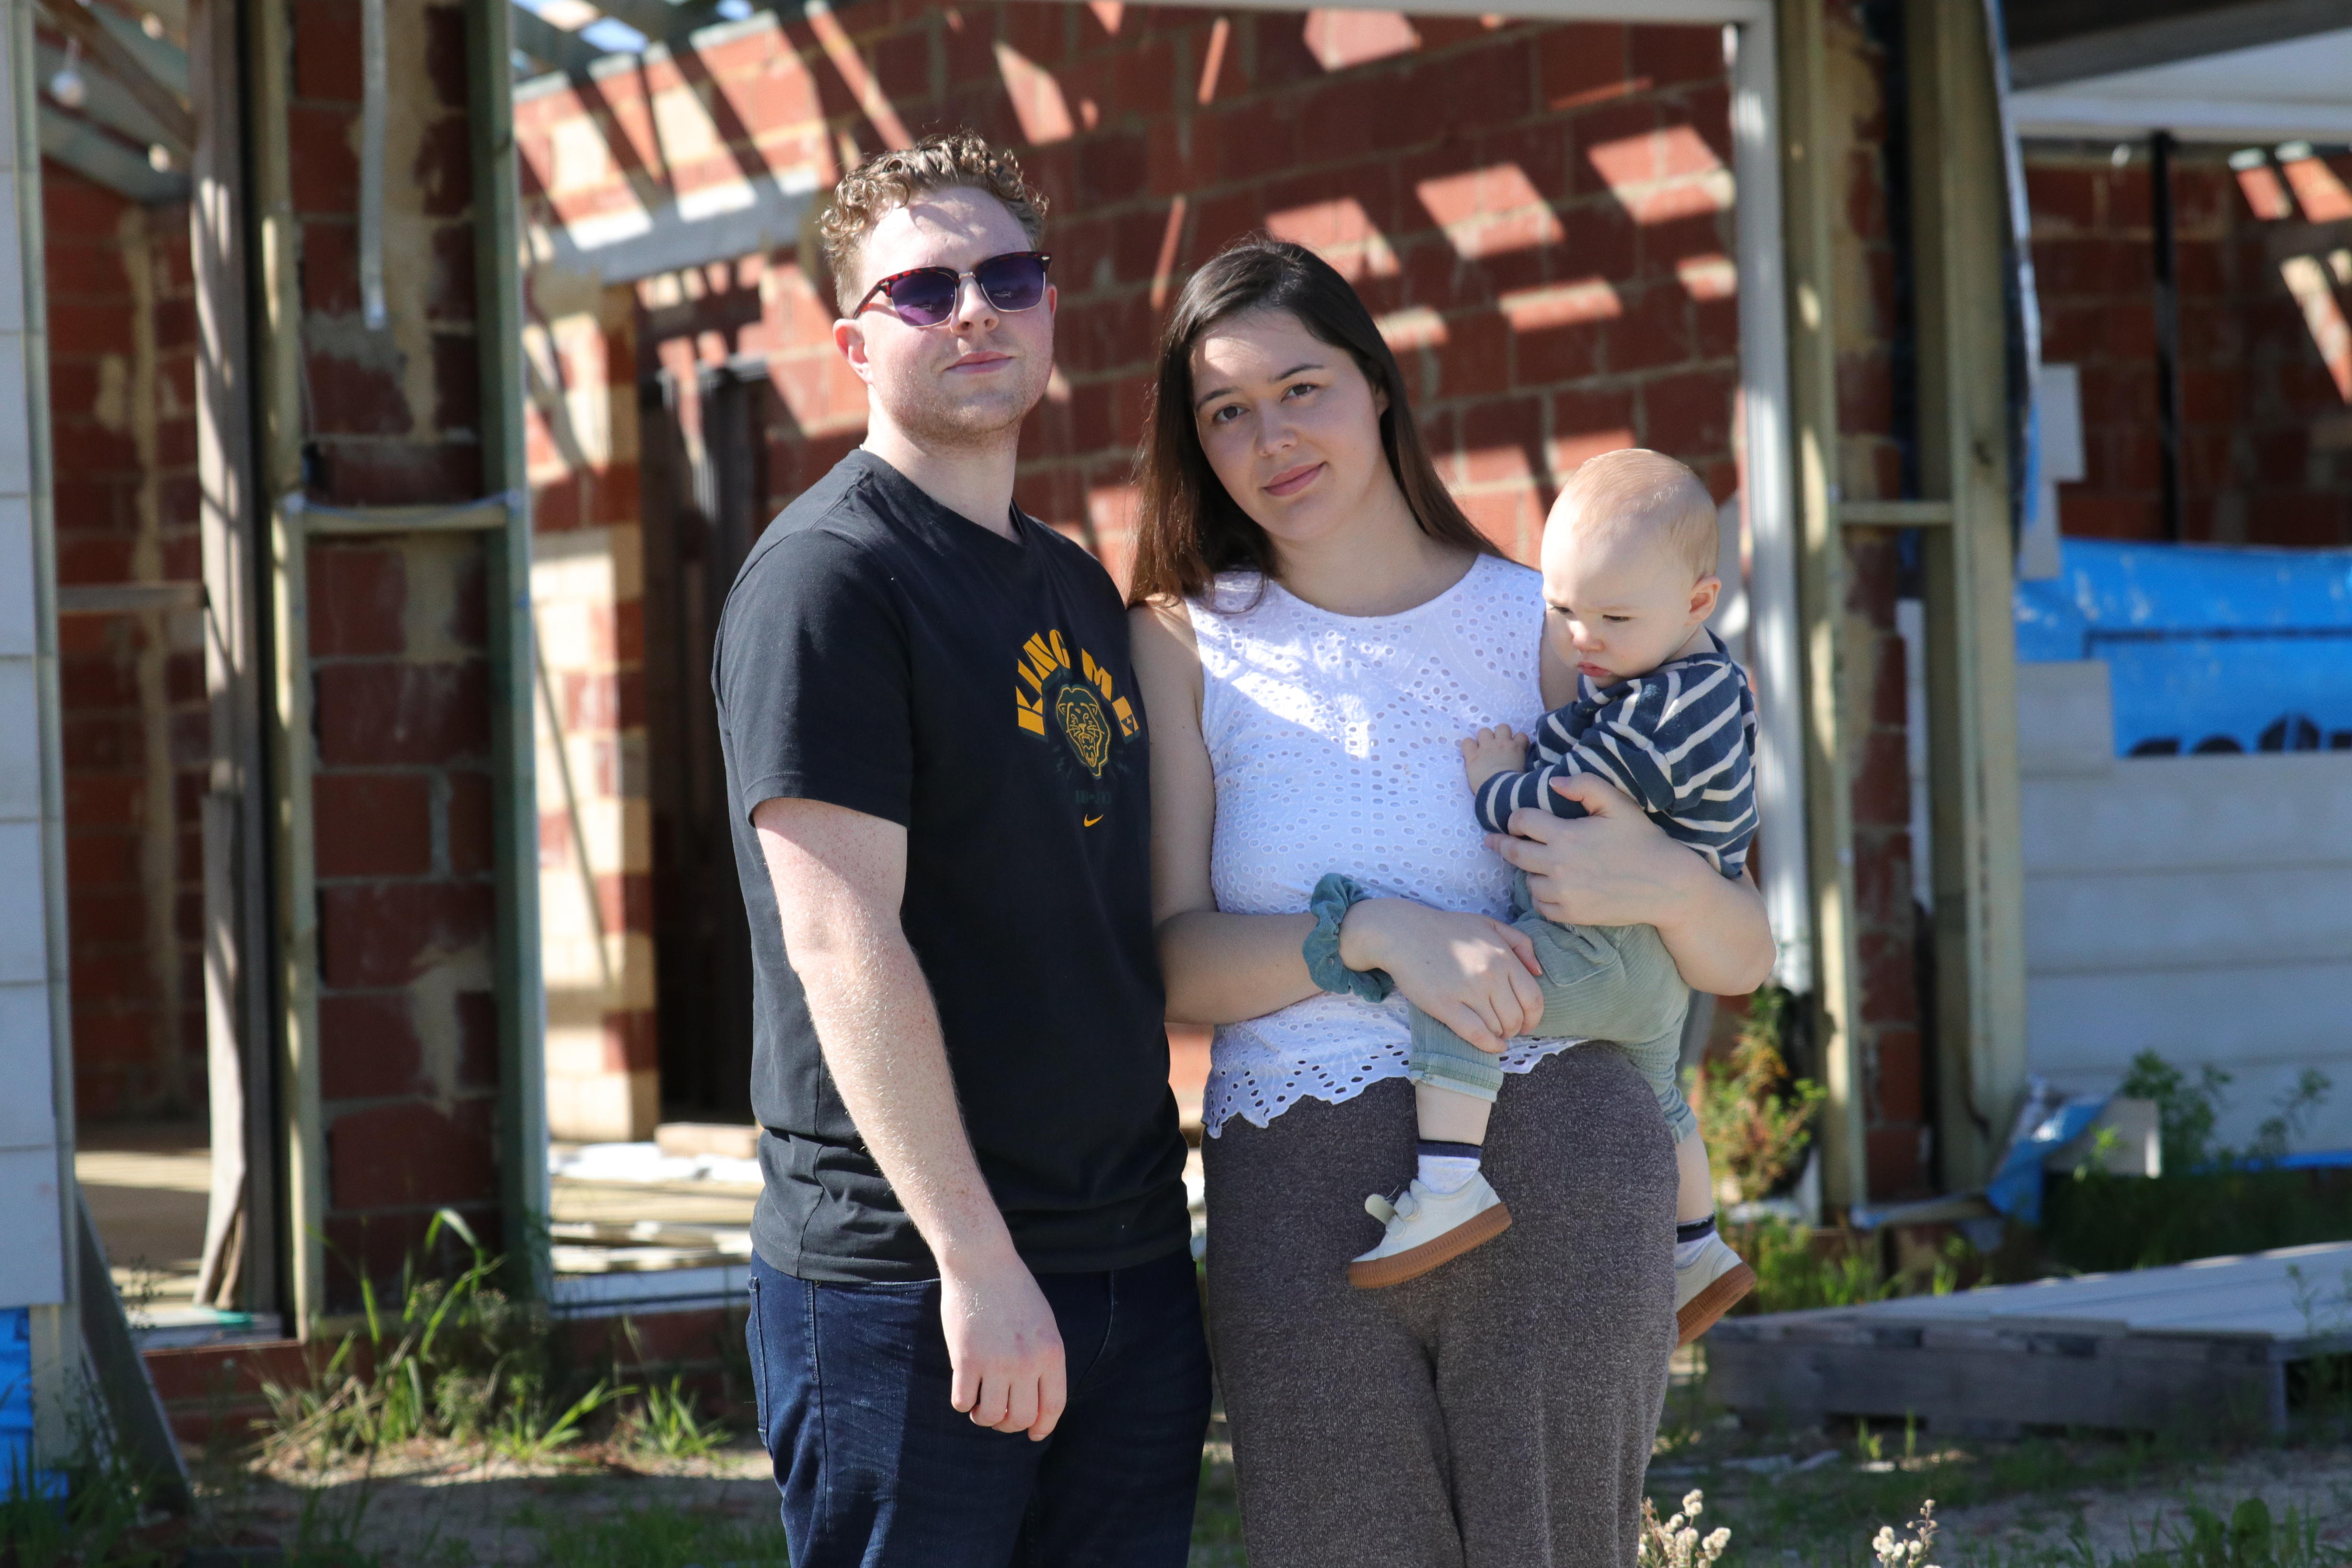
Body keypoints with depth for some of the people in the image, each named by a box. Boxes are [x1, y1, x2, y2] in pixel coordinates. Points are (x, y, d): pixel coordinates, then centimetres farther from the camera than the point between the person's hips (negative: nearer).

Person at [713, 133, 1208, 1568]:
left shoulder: (1079, 587, 16)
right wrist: (976, 1261, -21)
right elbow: (842, 941, -17)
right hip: (910, 1287, -7)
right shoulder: (827, 577, -9)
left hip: (1134, 1267, 8)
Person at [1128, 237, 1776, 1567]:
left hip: (1559, 1177, 0)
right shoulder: (1184, 644, 9)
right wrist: (1373, 931, -18)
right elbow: (1175, 960, -2)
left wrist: (1660, 884, -14)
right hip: (1301, 1203, 0)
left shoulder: (1542, 625, 8)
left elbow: (1745, 957, 9)